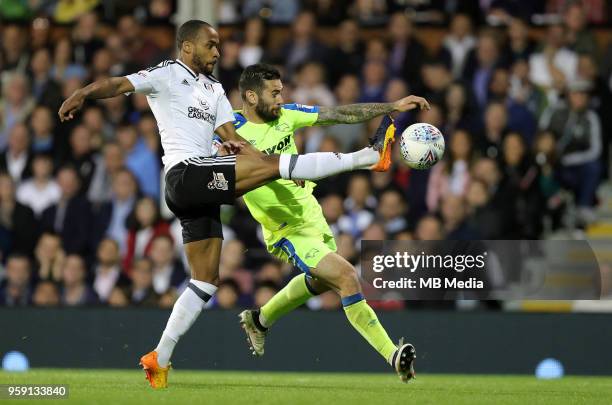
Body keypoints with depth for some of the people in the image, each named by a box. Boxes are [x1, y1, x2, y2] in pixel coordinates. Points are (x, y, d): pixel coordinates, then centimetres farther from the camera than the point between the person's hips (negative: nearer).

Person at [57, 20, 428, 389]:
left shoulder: (214, 89, 25)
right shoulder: (167, 75, 1)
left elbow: (230, 136, 19)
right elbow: (119, 84, -12)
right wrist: (83, 94, -30)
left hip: (204, 187, 9)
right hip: (186, 174, -9)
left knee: (206, 280, 8)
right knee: (269, 163, -18)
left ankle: (160, 359, 12)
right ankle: (370, 157, -20)